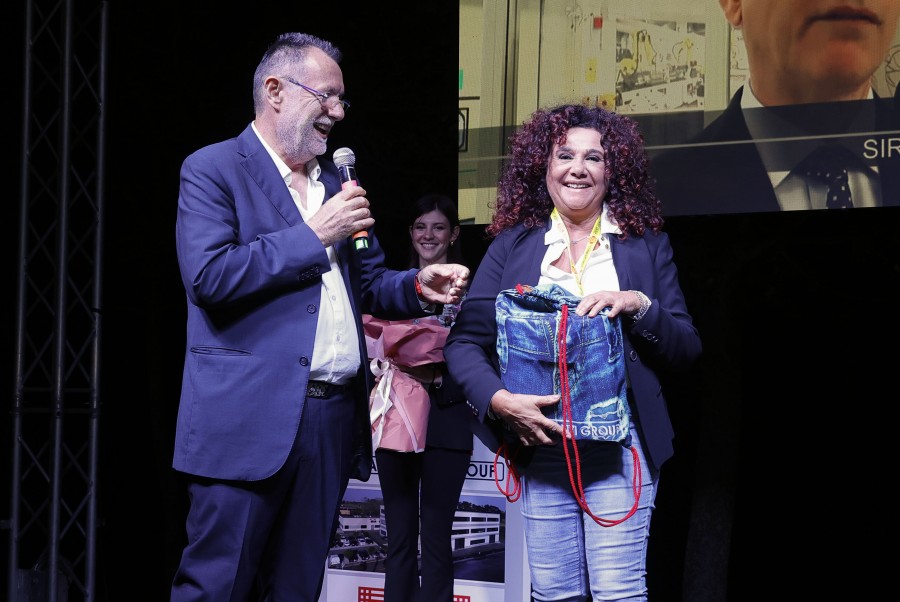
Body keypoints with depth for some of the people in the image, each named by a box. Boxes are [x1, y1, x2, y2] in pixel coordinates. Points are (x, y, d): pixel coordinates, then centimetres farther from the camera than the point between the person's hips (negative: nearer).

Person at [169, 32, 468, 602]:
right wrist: (312, 235, -13)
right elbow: (208, 275, -17)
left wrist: (419, 286, 1)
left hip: (333, 420, 7)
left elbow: (367, 281, 23)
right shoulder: (213, 169, -3)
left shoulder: (336, 181, 19)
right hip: (250, 419, -7)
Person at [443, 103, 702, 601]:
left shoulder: (646, 244, 9)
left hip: (620, 448, -1)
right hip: (538, 447, 1)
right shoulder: (513, 244, 8)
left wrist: (639, 305, -13)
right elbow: (464, 341, 2)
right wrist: (498, 399, -16)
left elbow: (686, 350, 6)